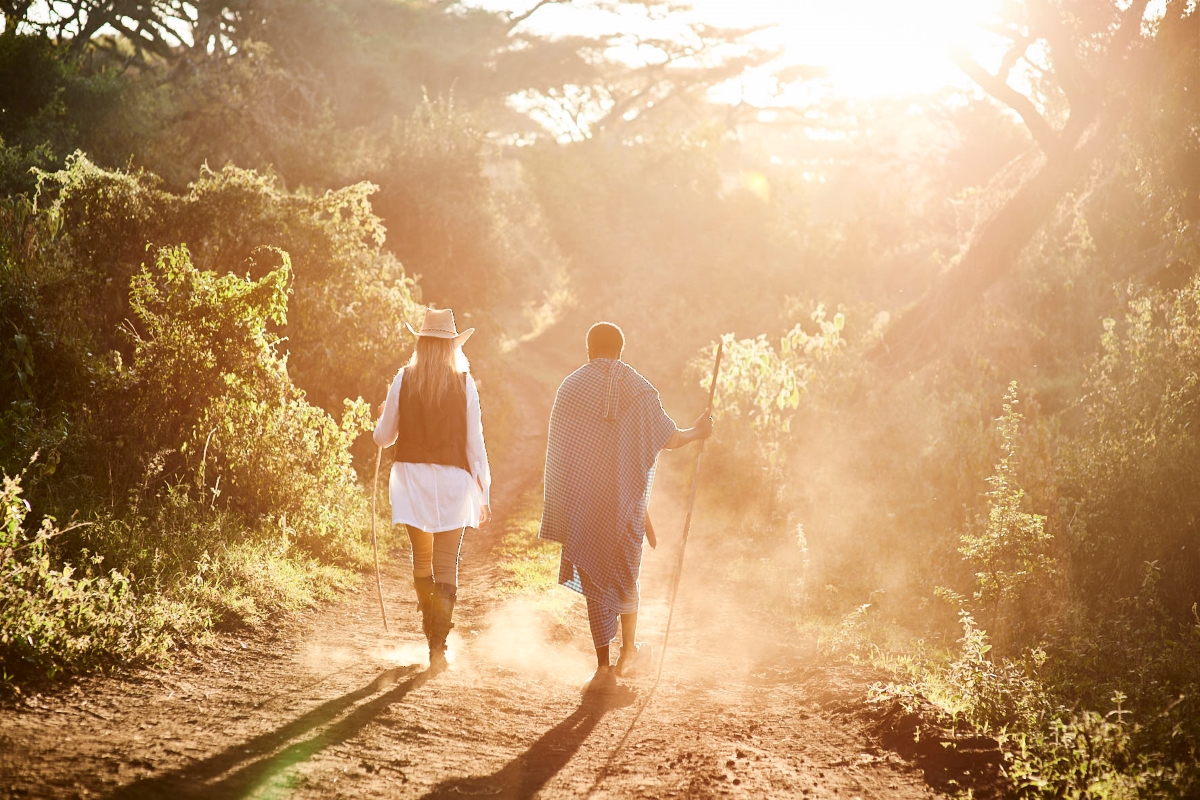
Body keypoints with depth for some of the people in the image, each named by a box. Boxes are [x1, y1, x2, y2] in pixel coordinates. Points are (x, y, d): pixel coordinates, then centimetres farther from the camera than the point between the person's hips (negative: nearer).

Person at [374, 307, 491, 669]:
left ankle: (431, 630, 31)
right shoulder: (464, 384, -5)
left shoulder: (403, 381, -3)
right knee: (447, 564, 2)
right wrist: (484, 493, 3)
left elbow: (383, 438, 4)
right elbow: (475, 443, -4)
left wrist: (384, 415, 26)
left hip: (411, 476, 2)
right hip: (452, 479, -1)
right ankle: (439, 645, -6)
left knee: (422, 557, 19)